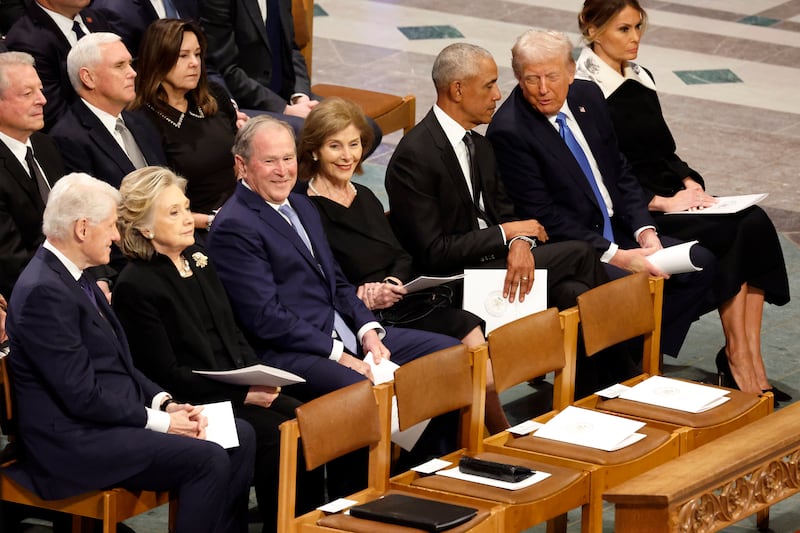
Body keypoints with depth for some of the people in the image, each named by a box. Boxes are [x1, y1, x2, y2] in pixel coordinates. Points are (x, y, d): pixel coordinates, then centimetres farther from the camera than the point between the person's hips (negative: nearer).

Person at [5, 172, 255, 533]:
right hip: (74, 441, -10)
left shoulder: (71, 276, 13)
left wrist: (165, 403, 2)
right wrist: (160, 420, -14)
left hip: (112, 417, 10)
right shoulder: (43, 291, -19)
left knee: (240, 436, 3)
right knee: (208, 460, -23)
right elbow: (82, 394, -21)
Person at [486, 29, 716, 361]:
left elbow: (621, 174, 13)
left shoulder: (588, 96, 5)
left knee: (700, 264, -5)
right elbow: (544, 217, -18)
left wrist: (644, 231, -4)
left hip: (617, 233, 8)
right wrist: (615, 256, -21)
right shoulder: (508, 132, -17)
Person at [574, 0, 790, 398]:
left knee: (755, 222, -19)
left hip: (672, 196, 7)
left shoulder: (641, 79, 16)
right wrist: (662, 203, -18)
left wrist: (690, 183, 1)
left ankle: (750, 360, -23)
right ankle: (736, 358, -16)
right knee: (731, 235, -26)